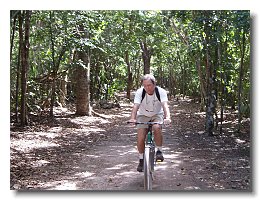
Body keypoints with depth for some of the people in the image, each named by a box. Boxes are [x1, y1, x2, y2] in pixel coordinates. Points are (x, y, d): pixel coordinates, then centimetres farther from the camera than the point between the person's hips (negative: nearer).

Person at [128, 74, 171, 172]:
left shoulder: (161, 92, -22)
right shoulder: (139, 92, -21)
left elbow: (165, 105, -35)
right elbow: (135, 106, -32)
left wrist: (167, 117, -54)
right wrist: (132, 118, -51)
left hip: (157, 115, -1)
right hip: (143, 116, 1)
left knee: (157, 127, -34)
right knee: (140, 138, -13)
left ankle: (159, 151, -14)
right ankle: (141, 159, 10)